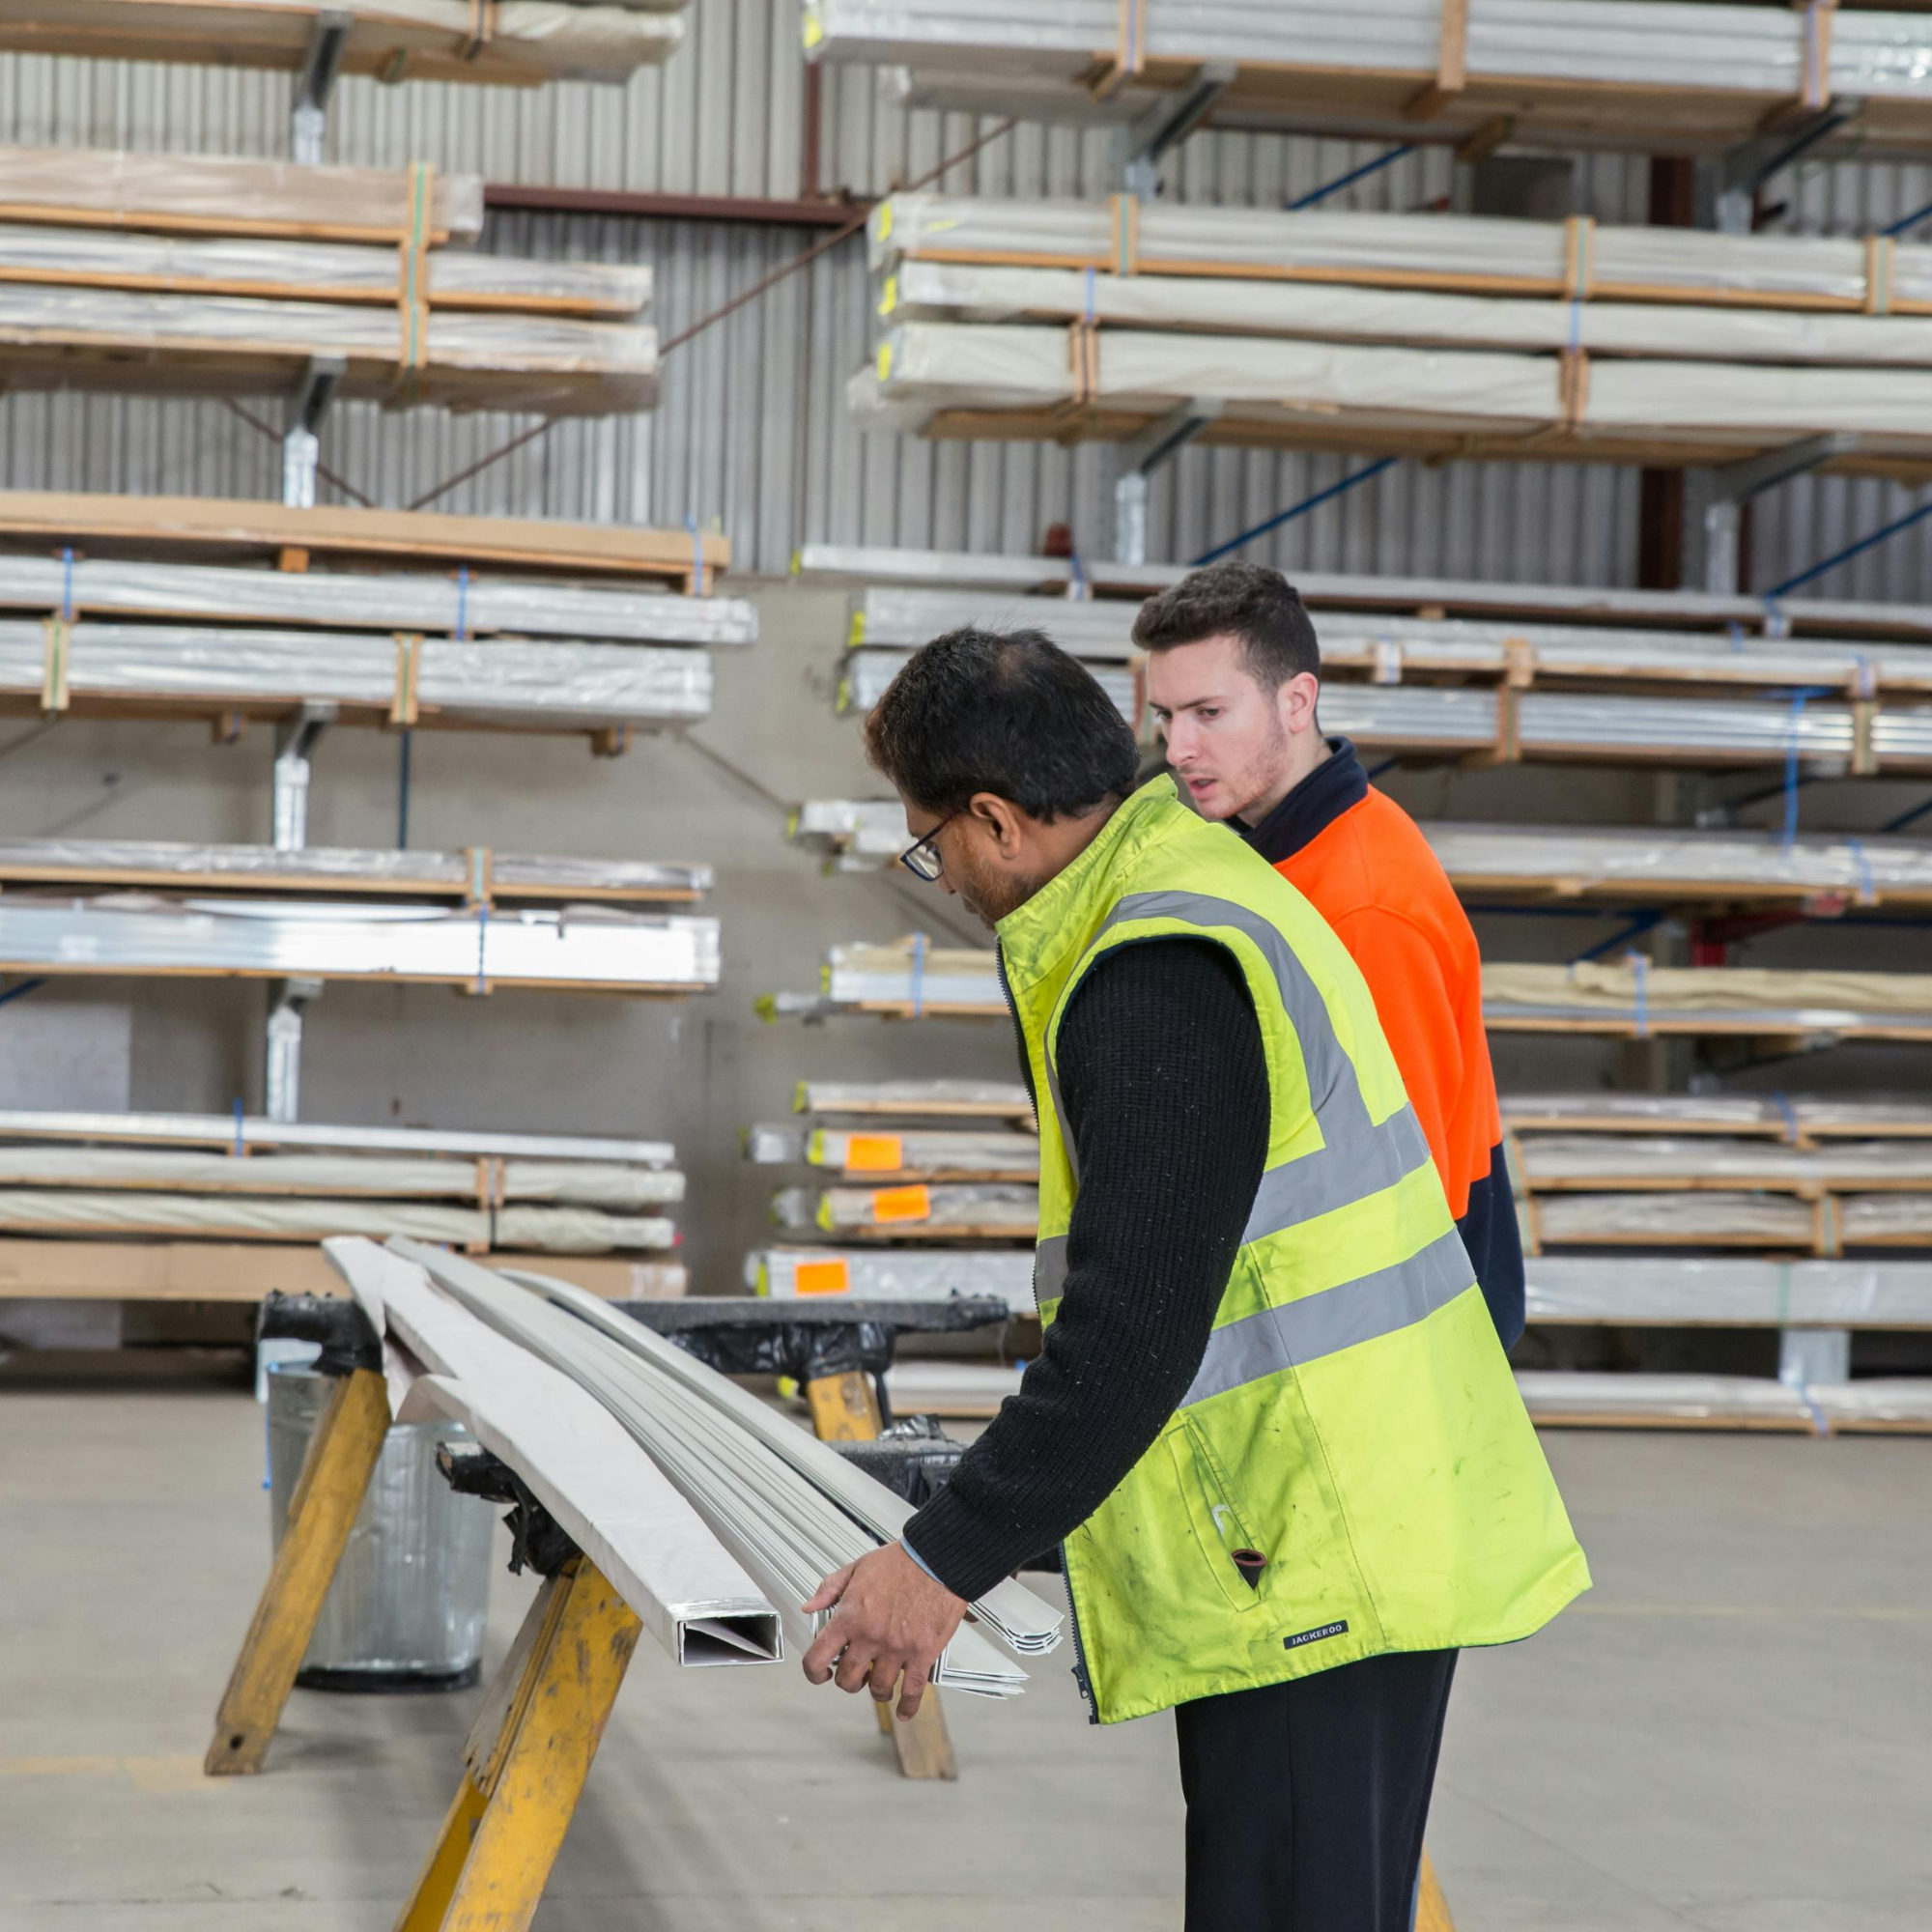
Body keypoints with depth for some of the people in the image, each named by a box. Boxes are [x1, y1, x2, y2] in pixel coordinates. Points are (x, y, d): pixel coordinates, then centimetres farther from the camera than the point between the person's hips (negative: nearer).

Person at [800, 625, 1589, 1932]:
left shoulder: (1157, 981, -19)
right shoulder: (1203, 885, 15)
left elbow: (1136, 1326, -23)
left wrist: (951, 1563, -19)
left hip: (1317, 1566, -11)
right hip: (1357, 1534, 11)